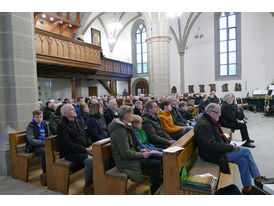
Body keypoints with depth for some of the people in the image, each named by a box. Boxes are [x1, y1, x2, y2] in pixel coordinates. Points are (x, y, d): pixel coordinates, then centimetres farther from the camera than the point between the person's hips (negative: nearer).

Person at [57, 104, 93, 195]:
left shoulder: (75, 121, 15)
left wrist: (89, 145, 2)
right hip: (70, 153, -7)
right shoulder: (62, 125, -10)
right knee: (90, 160, -29)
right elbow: (68, 145, -18)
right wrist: (85, 149, -19)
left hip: (83, 149, 8)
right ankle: (87, 186, -10)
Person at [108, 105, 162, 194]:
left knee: (157, 157, 4)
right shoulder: (120, 131, -24)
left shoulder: (125, 127, 9)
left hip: (130, 156, 10)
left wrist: (140, 150, 7)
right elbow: (126, 154, -25)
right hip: (125, 162, -10)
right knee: (156, 163, -15)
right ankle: (155, 191, 3)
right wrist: (142, 155, -15)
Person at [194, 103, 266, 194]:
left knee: (243, 159, 1)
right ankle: (257, 177, 19)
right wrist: (231, 147, -19)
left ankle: (247, 187, 16)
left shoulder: (211, 121, 8)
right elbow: (212, 145, -28)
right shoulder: (203, 125, -25)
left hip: (219, 149, 9)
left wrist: (228, 144, 3)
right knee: (246, 152, -4)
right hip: (214, 155, -9)